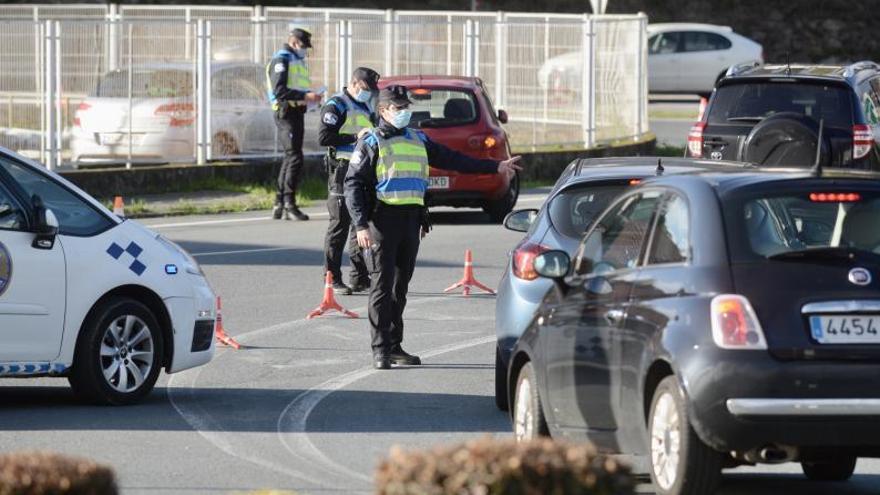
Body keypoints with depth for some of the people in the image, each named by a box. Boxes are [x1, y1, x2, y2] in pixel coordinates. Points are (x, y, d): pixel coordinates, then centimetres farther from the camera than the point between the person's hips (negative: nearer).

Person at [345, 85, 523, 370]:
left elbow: (453, 160, 24)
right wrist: (360, 225, -16)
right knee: (382, 285, -7)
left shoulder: (418, 141, 18)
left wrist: (495, 167, 22)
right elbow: (353, 184, -5)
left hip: (411, 219, 6)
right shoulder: (372, 143, 0)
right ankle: (380, 350, -6)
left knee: (401, 285, 9)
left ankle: (395, 346, 15)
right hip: (382, 220, -6)